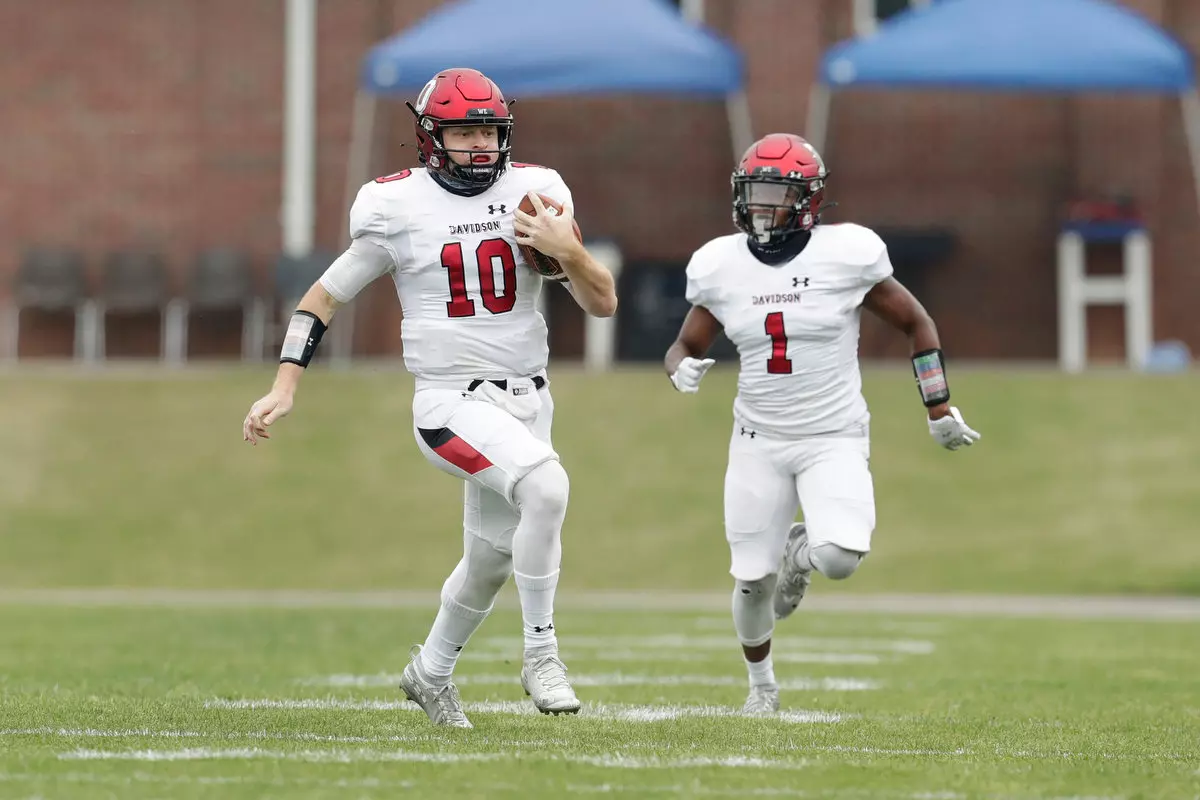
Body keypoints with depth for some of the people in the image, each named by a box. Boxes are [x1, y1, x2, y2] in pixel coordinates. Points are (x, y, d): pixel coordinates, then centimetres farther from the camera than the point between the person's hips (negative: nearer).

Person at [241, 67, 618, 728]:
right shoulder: (398, 208, -6)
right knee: (545, 487, -30)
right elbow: (323, 298, 3)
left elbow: (604, 304, 2)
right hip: (451, 400, -5)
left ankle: (431, 671, 45)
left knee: (491, 556, 18)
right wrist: (283, 390, -6)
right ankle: (541, 655, -16)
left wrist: (567, 251, -18)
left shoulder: (533, 192, 2)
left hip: (526, 400, 5)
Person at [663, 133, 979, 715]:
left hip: (835, 441, -2)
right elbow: (685, 346, 10)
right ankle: (761, 683, 33)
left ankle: (801, 548, 15)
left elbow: (916, 324, 2)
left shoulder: (846, 254, -11)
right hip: (758, 442, 2)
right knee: (753, 581, 2)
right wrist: (682, 369, -15)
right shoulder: (720, 266, -3)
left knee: (838, 559, -24)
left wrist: (939, 409, 2)